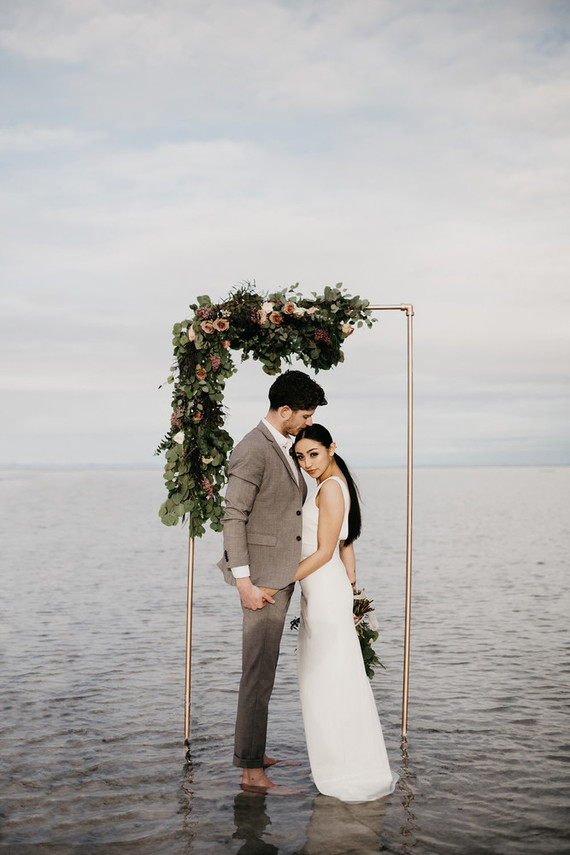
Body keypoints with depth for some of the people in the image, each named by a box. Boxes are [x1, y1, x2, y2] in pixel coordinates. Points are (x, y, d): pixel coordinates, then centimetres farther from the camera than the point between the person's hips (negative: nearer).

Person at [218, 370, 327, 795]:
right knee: (259, 674, -5)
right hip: (262, 578, -10)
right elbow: (233, 518, -19)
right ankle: (251, 772, 3)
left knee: (262, 669, 18)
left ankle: (253, 752, 30)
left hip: (281, 575, 10)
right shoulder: (252, 451, -17)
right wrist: (244, 583, -21)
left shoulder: (282, 448, 14)